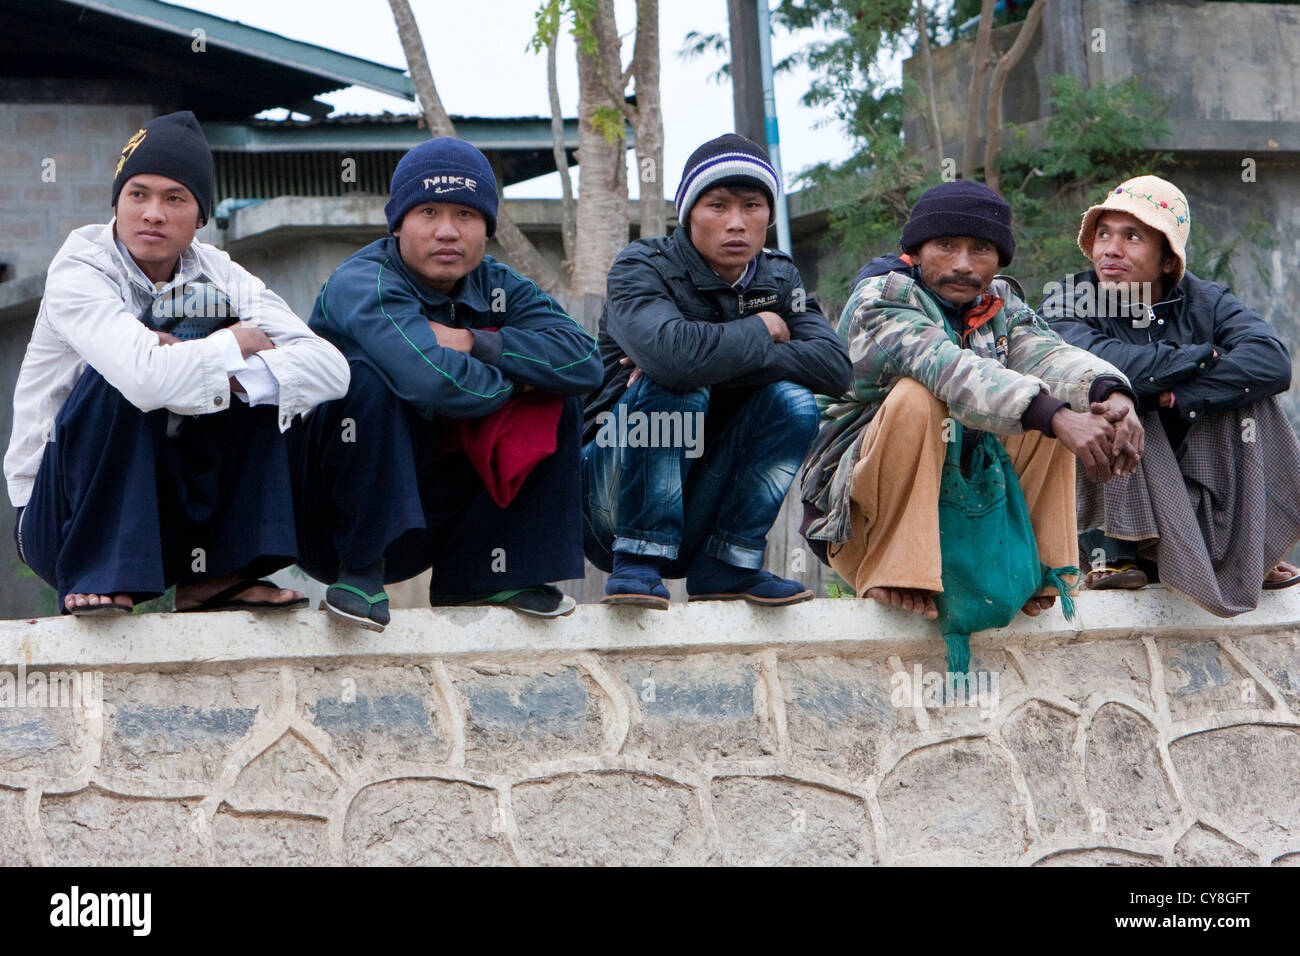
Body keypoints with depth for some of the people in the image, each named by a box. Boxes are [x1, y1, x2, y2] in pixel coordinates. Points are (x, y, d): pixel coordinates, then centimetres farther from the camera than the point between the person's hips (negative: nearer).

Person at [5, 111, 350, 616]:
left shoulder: (217, 277, 0)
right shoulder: (77, 273, -16)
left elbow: (331, 367, -15)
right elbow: (147, 376, -37)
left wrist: (219, 377, -28)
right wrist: (234, 344, -19)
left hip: (170, 520, 5)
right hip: (59, 519, -5)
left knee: (251, 379, -12)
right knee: (119, 380, -28)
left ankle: (214, 575, -12)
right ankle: (99, 578, -22)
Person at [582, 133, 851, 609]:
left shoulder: (778, 279, 5)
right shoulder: (642, 267, -11)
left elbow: (835, 365, -14)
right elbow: (671, 352, -35)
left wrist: (714, 360, -23)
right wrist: (758, 333, -16)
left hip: (698, 514, 5)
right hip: (610, 498, -4)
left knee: (792, 401, -16)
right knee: (675, 387, -29)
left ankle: (725, 567, -9)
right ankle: (637, 564, -22)